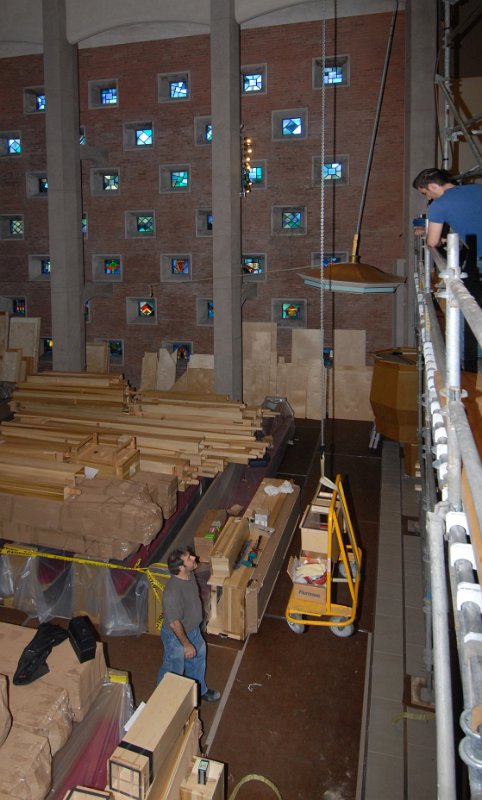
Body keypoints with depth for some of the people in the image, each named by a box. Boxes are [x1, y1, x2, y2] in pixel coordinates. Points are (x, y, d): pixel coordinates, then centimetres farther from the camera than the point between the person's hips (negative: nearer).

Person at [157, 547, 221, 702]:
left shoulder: (189, 574, -13)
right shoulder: (173, 592, -40)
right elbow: (174, 623, -30)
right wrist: (186, 644, -20)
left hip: (193, 630, 8)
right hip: (176, 636, -8)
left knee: (197, 660, 28)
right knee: (174, 670, 17)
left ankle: (199, 690, 54)